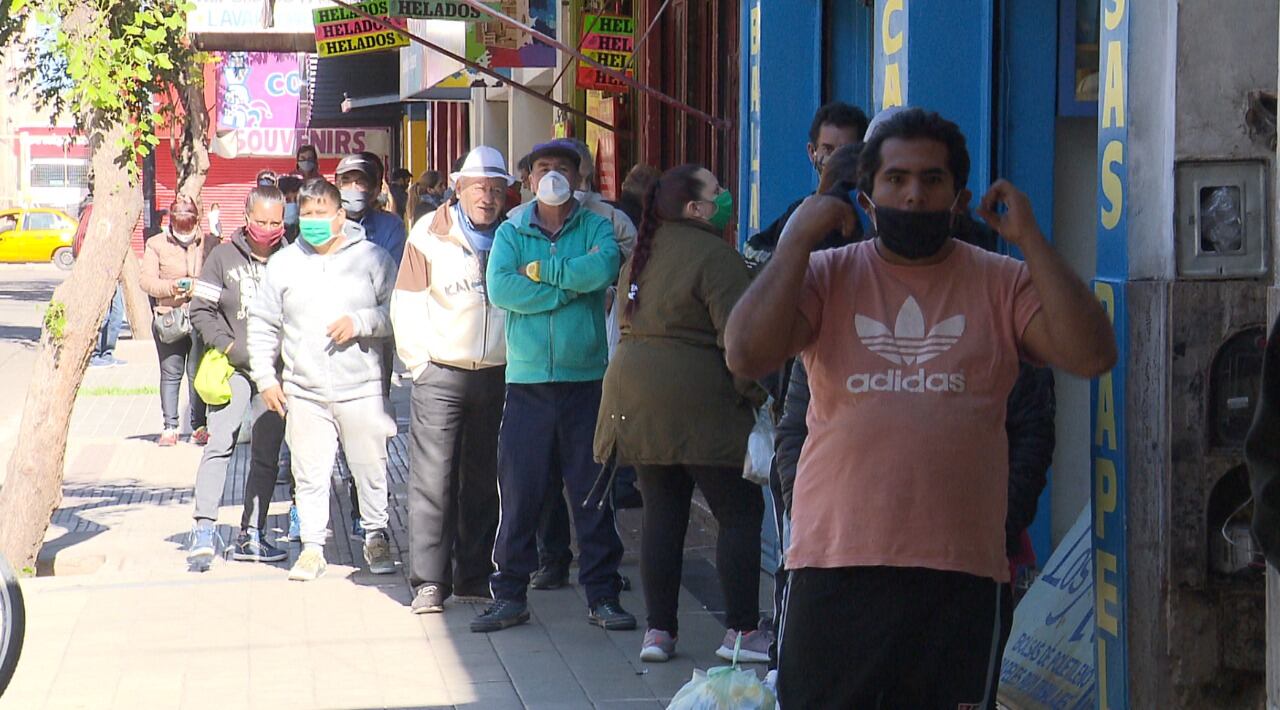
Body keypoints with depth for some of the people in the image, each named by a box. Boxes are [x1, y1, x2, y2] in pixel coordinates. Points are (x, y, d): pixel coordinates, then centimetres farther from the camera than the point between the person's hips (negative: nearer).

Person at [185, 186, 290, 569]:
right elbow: (201, 310, 1)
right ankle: (204, 530, -14)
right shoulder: (224, 256, 1)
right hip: (233, 367, -2)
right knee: (220, 443, -15)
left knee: (266, 455, 7)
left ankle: (251, 536, 15)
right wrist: (227, 345, -11)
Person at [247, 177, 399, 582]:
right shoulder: (283, 263, 10)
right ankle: (312, 546, 14)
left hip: (361, 389, -2)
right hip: (304, 392, 2)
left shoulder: (372, 258, 2)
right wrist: (265, 379, 8)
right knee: (310, 473, 4)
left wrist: (360, 323, -14)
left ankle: (377, 537, 20)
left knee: (370, 468, 4)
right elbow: (262, 325, 14)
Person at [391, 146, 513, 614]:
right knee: (433, 480, -6)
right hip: (442, 376, -3)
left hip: (498, 377, 3)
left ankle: (474, 576, 19)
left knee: (483, 482, 10)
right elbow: (406, 305, 0)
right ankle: (429, 582, -4)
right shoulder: (429, 235, -2)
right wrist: (418, 360, -4)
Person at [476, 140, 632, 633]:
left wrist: (539, 272, -9)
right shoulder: (511, 232, 8)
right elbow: (500, 289, -10)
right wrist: (572, 285, -10)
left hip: (587, 377, 0)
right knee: (518, 491, 1)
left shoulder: (597, 228, 6)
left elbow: (603, 270, -17)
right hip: (527, 380, 1)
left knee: (593, 491, 3)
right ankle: (510, 595, 10)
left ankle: (603, 595, 11)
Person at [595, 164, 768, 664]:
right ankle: (741, 631, -1)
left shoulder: (645, 252, 16)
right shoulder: (714, 256, -11)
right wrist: (755, 393, -9)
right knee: (740, 513, 0)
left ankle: (658, 630, 11)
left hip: (635, 392, 8)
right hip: (694, 402, -8)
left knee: (662, 514, 11)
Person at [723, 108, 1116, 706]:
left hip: (962, 570, 1)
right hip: (835, 566, 0)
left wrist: (1028, 240, -7)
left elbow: (1091, 355, -7)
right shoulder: (827, 276, 6)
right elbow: (746, 355, -10)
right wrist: (797, 239, -7)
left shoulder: (1002, 284, 7)